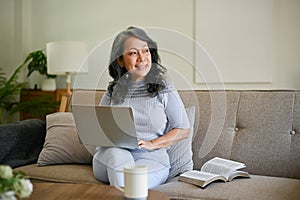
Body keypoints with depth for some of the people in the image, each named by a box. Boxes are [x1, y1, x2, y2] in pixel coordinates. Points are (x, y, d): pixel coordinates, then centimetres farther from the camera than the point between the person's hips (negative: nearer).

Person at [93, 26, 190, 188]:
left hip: (151, 158, -2)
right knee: (119, 154, -34)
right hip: (111, 156, 3)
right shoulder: (113, 91, 13)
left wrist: (152, 144, -10)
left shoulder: (164, 88, 6)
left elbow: (183, 130, 4)